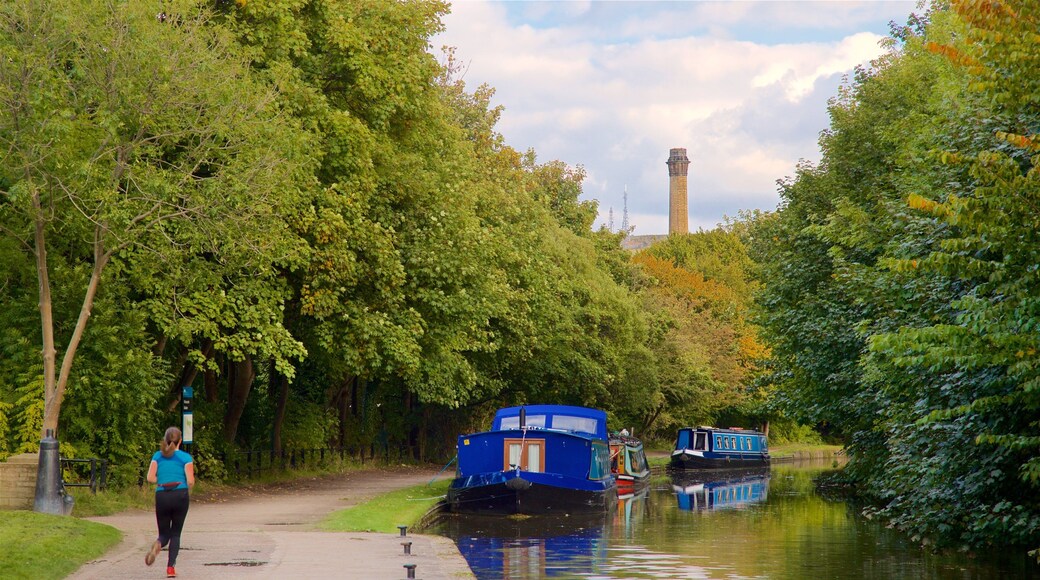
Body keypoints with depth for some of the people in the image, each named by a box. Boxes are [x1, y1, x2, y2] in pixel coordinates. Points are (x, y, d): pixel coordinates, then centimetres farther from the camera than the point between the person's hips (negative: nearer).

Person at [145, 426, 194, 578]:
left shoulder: (158, 456, 7)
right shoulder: (185, 457, 0)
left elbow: (150, 478, 0)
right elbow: (190, 482, -5)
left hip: (162, 496, 2)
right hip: (180, 495, -2)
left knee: (164, 533, 12)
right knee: (175, 533, 10)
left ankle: (158, 545, -25)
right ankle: (170, 567, -1)